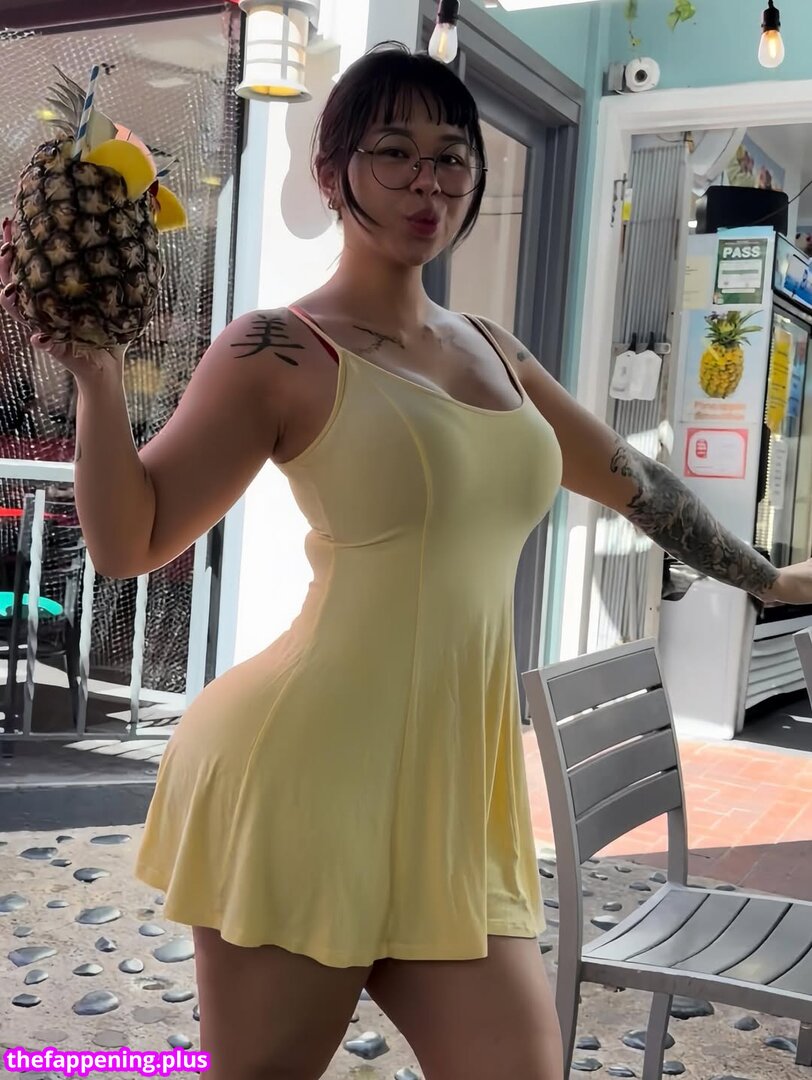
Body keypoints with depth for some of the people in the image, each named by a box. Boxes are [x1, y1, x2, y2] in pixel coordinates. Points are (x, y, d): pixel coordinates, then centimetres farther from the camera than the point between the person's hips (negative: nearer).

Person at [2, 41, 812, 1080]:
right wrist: (97, 372, -22)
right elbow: (130, 542, -7)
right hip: (309, 782, -6)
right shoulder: (282, 352, -5)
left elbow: (630, 479, 25)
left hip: (451, 798, 6)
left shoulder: (490, 350, 14)